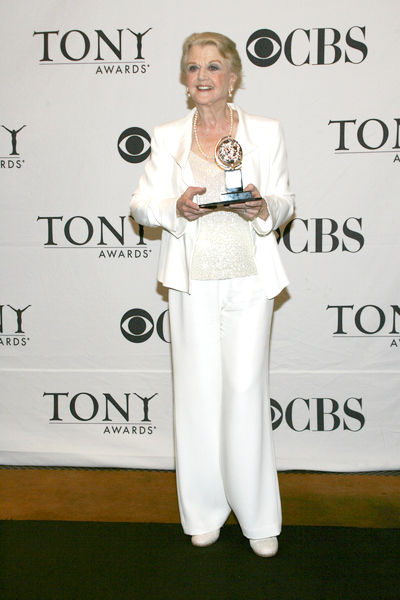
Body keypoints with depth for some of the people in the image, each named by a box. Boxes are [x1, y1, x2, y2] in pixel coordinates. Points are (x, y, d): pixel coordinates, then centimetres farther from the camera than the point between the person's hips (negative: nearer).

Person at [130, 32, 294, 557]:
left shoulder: (265, 132, 6)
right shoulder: (167, 138, 8)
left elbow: (284, 203, 9)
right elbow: (141, 204, 5)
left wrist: (264, 207, -14)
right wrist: (176, 207, -16)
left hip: (249, 279, -1)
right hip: (192, 282, 1)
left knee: (246, 390, -3)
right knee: (198, 392, 5)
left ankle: (259, 519, 14)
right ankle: (205, 514, 21)